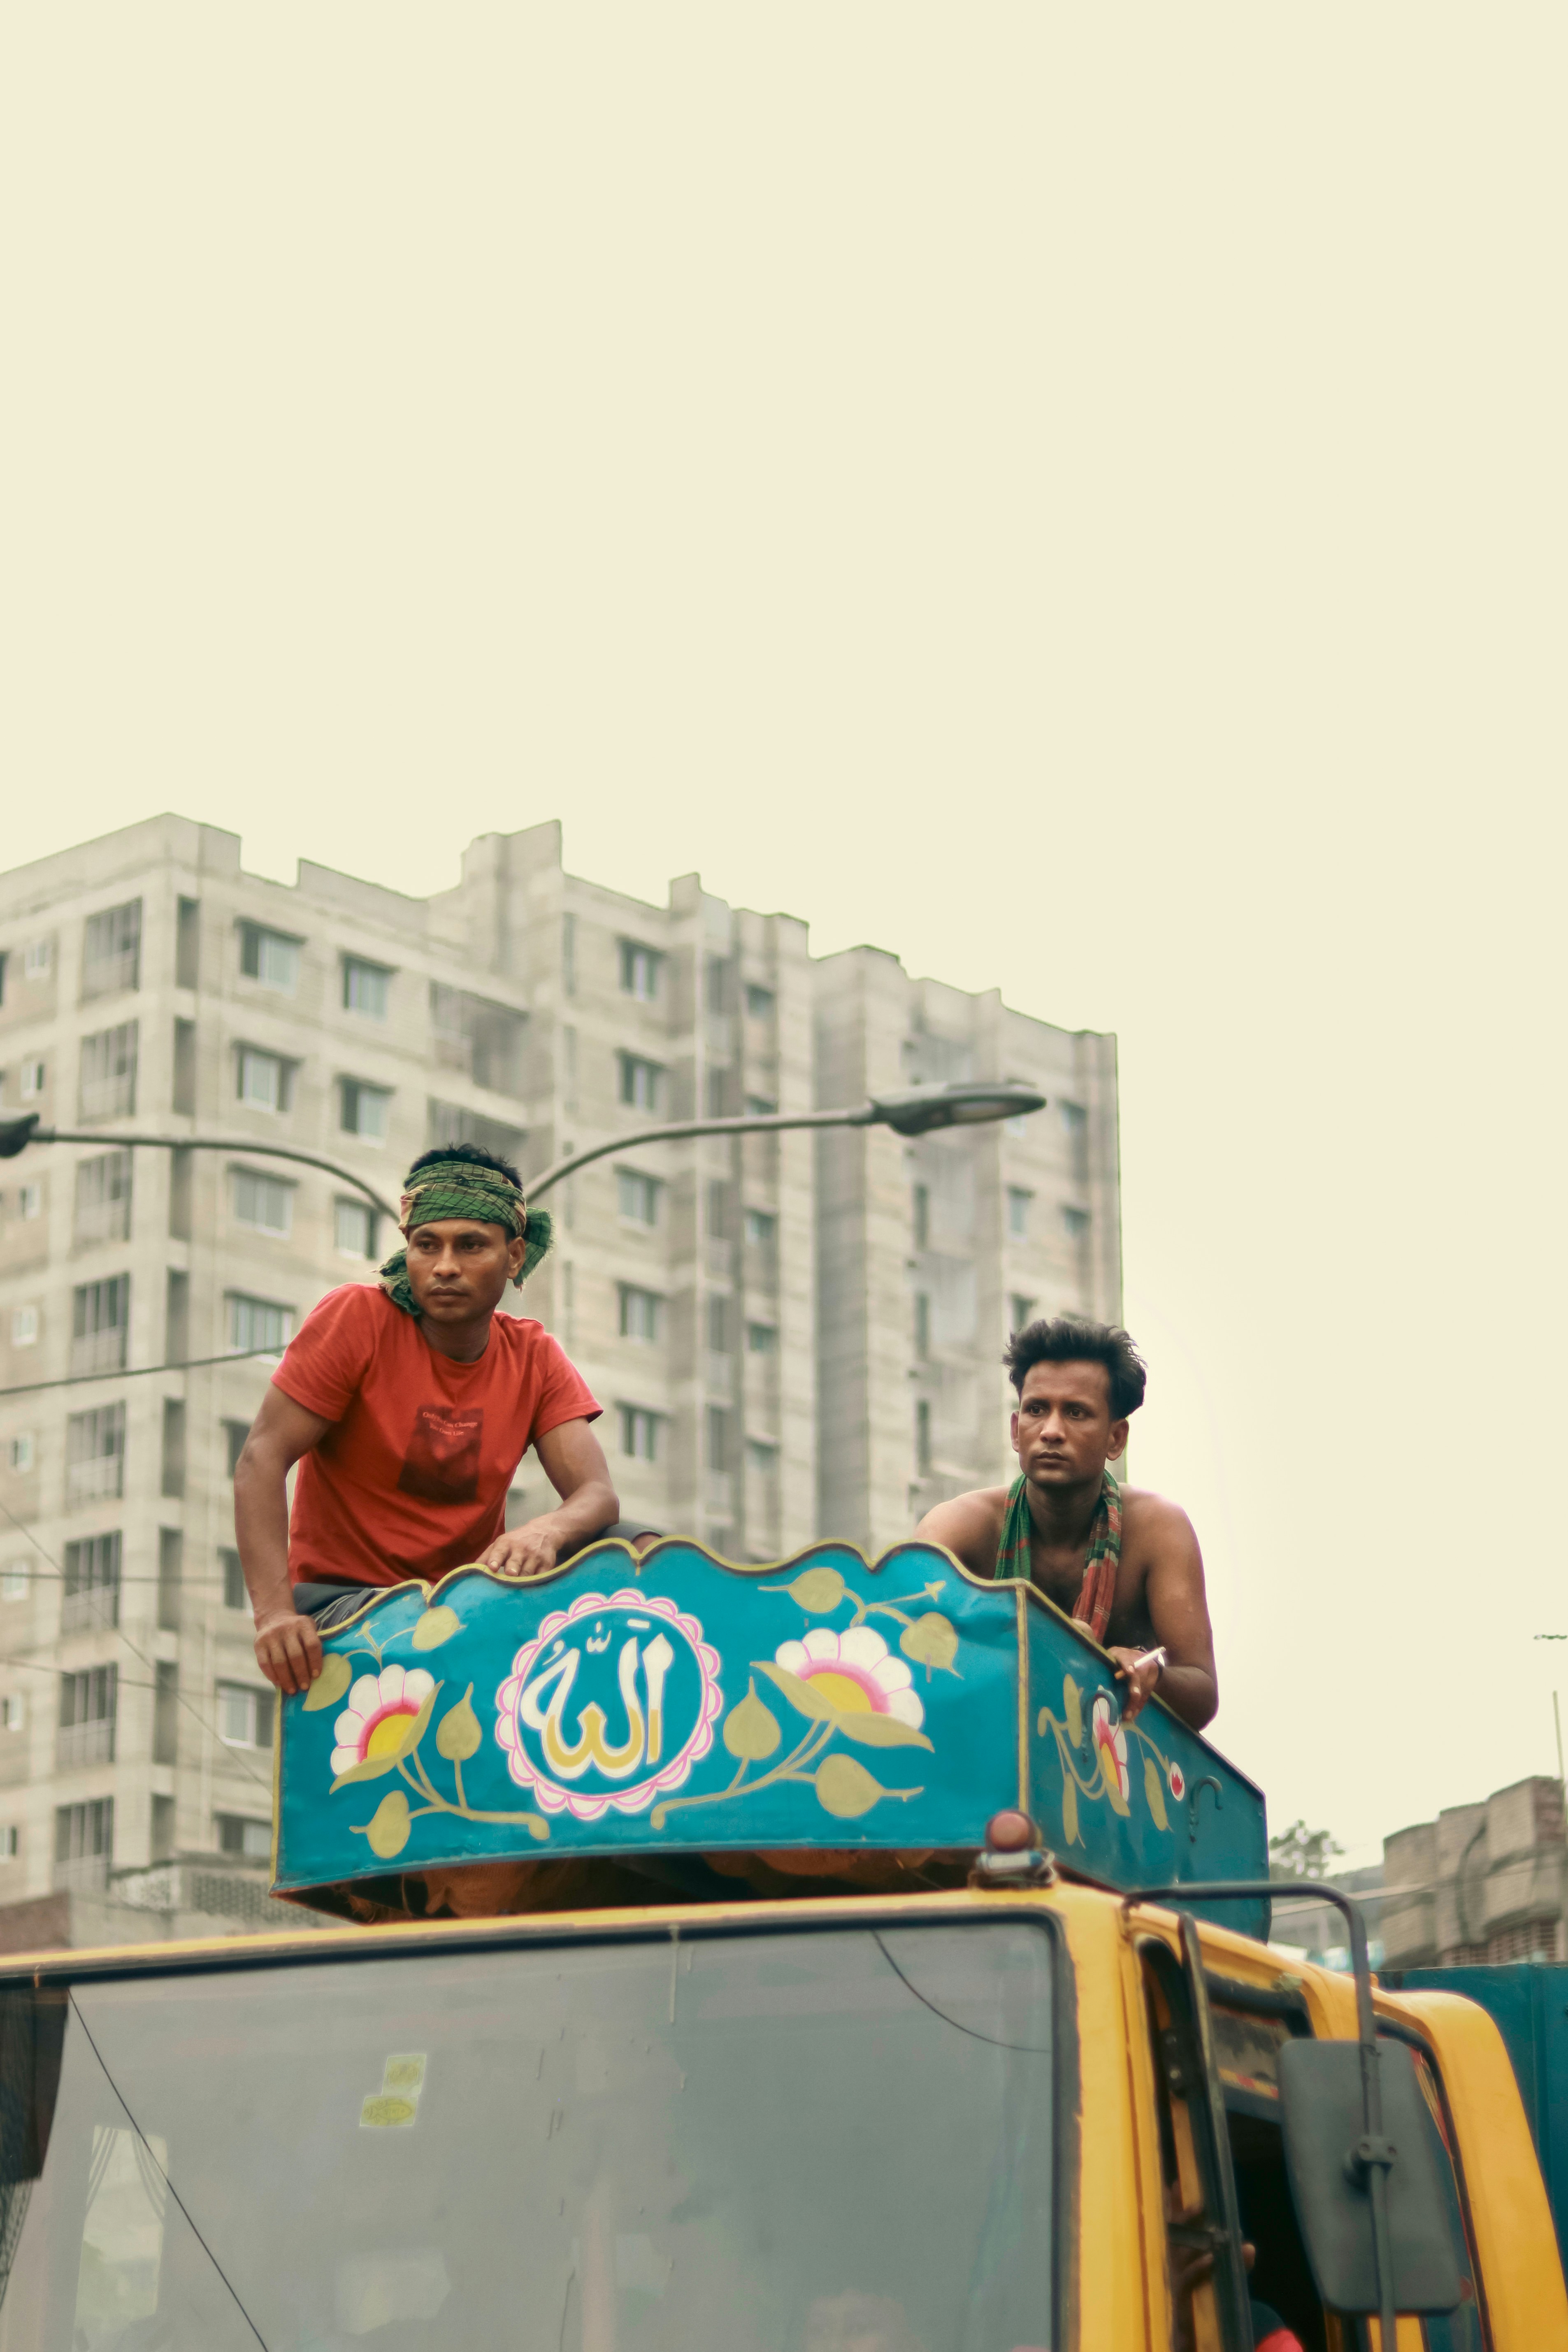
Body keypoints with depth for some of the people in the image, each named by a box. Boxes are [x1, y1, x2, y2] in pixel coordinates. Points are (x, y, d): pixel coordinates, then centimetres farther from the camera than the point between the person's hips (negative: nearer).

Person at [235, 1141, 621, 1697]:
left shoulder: (534, 1358, 4)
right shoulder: (358, 1318, -9)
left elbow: (597, 1496, -7)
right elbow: (262, 1459, -14)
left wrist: (545, 1532, -34)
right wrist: (275, 1611, -29)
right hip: (343, 1598, -4)